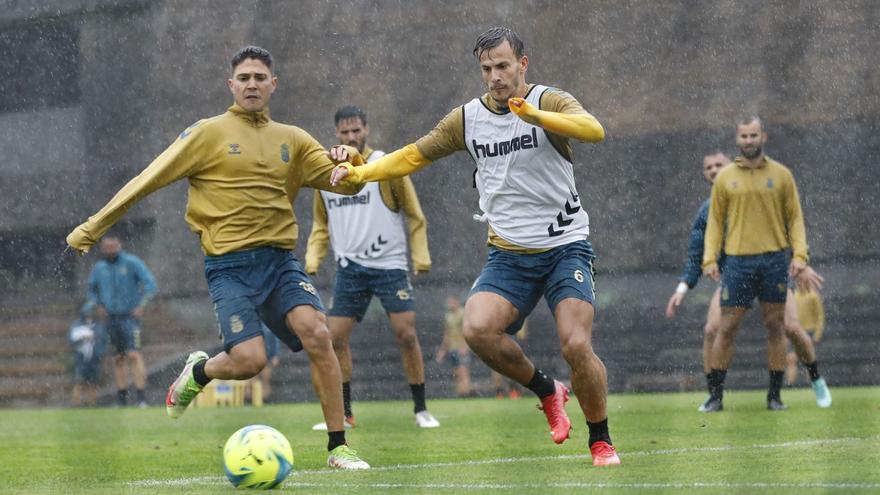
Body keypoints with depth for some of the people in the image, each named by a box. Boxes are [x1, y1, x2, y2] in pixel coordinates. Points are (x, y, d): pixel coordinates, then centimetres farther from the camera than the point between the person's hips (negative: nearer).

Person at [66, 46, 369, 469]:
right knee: (250, 360, -19)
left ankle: (338, 447, -11)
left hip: (280, 260, 3)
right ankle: (199, 372, 19)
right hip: (230, 264, -3)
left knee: (318, 334, -21)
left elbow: (346, 183, 11)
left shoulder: (292, 139, 13)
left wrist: (352, 165, -14)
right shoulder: (209, 133, 2)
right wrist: (93, 227, 0)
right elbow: (148, 180, 1)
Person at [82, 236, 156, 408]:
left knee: (134, 355, -16)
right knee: (118, 359, 6)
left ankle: (142, 398, -20)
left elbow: (150, 284, -7)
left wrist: (141, 306, -15)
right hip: (109, 318, 4)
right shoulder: (99, 268, 9)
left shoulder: (132, 263, -5)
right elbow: (91, 290, 23)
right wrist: (96, 306, 6)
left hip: (129, 317, -4)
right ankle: (121, 400, 12)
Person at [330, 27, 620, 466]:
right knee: (477, 328, -23)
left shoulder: (549, 102, -8)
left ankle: (601, 440, 5)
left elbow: (594, 130, -28)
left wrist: (536, 114, -43)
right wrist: (360, 172, 2)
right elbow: (414, 155, 16)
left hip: (564, 246, -4)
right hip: (508, 253, 4)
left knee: (576, 345, -20)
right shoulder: (468, 118, 6)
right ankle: (547, 391, 4)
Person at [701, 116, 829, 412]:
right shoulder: (725, 178, 7)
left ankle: (775, 395, 9)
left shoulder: (781, 175, 6)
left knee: (775, 327, 3)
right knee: (726, 329, -1)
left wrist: (799, 256, -6)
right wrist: (710, 259, -3)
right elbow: (715, 221, 8)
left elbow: (795, 219, 6)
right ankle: (715, 395, 5)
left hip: (775, 259, 0)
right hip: (738, 260, 0)